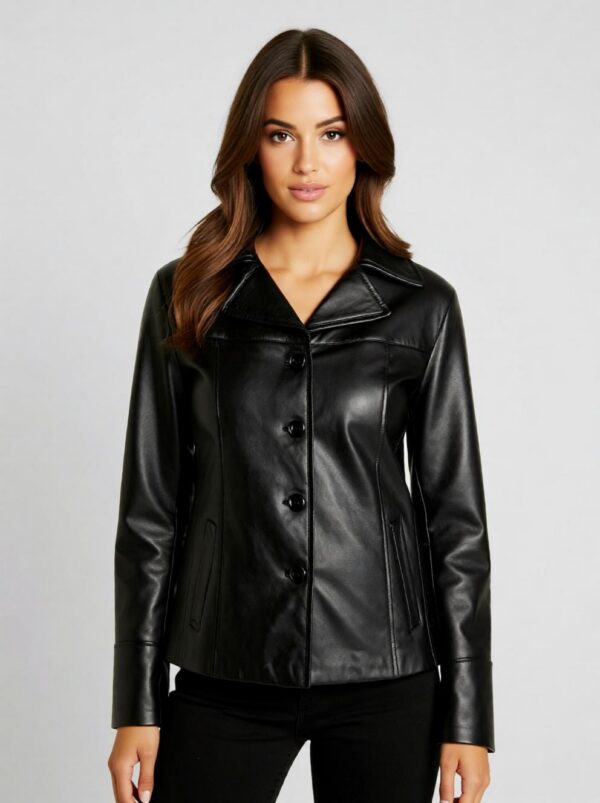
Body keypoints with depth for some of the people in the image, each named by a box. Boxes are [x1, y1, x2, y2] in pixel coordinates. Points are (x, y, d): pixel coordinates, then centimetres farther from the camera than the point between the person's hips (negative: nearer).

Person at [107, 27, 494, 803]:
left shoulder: (421, 306, -1)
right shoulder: (187, 296, 0)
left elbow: (454, 513, 0)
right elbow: (151, 507, 2)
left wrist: (467, 717, -1)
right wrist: (137, 707, 0)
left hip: (384, 680, 0)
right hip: (226, 678, 1)